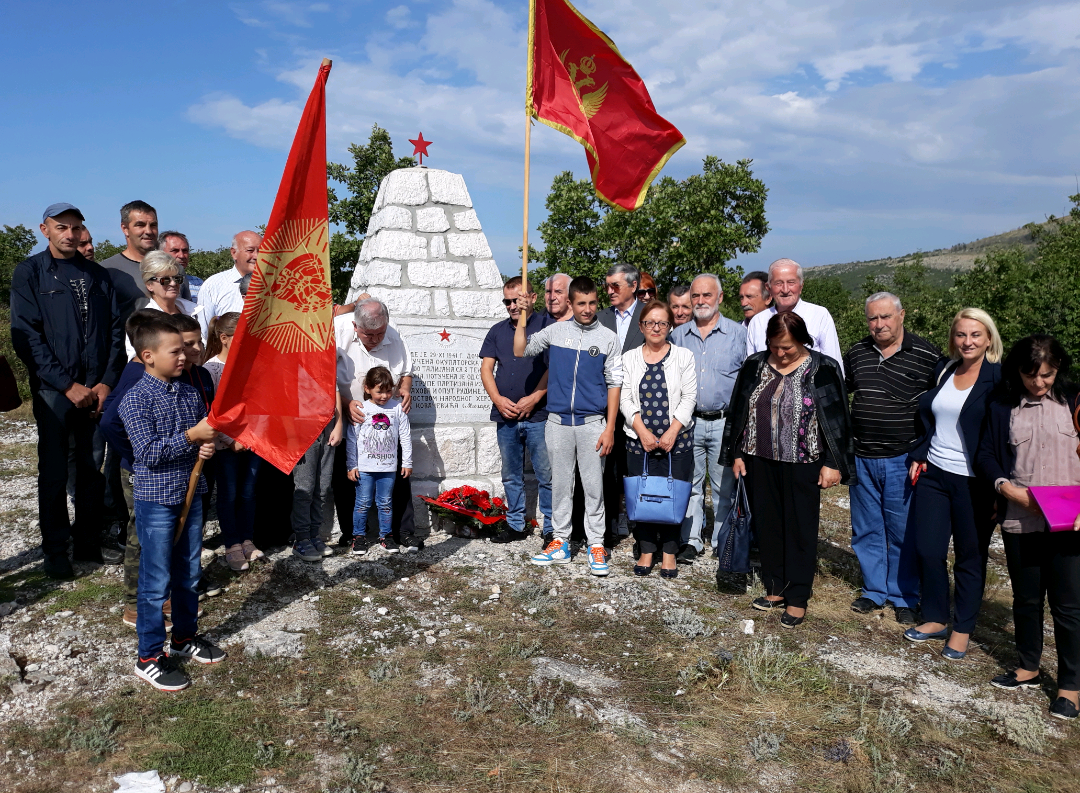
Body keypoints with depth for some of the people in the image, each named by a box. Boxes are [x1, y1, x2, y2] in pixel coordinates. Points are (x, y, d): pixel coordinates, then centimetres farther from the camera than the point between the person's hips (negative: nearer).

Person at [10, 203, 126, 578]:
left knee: (94, 468, 7)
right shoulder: (29, 273, 1)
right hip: (53, 390, -3)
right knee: (54, 472, 4)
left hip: (97, 389, 3)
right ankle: (55, 550, 17)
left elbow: (115, 330, 7)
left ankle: (89, 542, 21)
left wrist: (106, 382, -4)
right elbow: (26, 336, -7)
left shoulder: (98, 275, 11)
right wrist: (68, 385, -12)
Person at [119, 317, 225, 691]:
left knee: (189, 574, 17)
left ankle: (185, 637, 35)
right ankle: (149, 656, 16)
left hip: (190, 495, 7)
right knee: (156, 582, 2)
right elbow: (147, 452, -21)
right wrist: (191, 436, -23)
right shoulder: (136, 399, -14)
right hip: (156, 501, -7)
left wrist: (208, 445, -4)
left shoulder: (190, 393, 6)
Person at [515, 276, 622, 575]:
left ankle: (596, 545, 11)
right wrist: (522, 317, 0)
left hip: (592, 423, -2)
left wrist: (610, 428, -6)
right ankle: (560, 542, 19)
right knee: (560, 483, 9)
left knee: (594, 485, 2)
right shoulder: (555, 332, 6)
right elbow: (521, 351, 8)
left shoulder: (608, 338, 1)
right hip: (558, 421, 2)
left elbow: (614, 384, -1)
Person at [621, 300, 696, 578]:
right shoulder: (630, 358, 10)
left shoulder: (683, 356, 5)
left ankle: (669, 552, 14)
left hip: (677, 440, -1)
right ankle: (646, 551, 17)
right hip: (639, 441, 2)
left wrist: (672, 432, -11)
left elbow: (689, 397, -1)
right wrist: (642, 431, -10)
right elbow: (625, 399, 4)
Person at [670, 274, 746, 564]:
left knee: (725, 486, 4)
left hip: (725, 422, -2)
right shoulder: (678, 335, 10)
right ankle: (690, 541, 16)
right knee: (689, 484, 6)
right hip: (688, 422, 2)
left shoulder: (738, 333, 3)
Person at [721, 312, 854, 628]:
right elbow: (738, 411, 10)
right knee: (768, 526, 12)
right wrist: (736, 454, 9)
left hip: (802, 465, -4)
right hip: (760, 462, 4)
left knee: (800, 530, 4)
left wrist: (833, 463, -7)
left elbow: (836, 418, -5)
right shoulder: (755, 365, 5)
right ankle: (775, 589, 26)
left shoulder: (822, 369, -6)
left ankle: (798, 598, 16)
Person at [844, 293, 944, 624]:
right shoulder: (856, 353, 6)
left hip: (903, 459, -4)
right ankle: (874, 591, 27)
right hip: (862, 459, 4)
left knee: (902, 532, 5)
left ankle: (904, 598, 22)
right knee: (866, 529, 12)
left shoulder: (927, 355, -6)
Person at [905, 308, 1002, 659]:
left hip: (973, 483, -5)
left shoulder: (999, 379, -10)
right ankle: (936, 619, 27)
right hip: (933, 475, 5)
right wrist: (918, 457, 8)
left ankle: (962, 630, 24)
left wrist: (998, 487, -15)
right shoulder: (944, 371, 8)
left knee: (970, 557, 8)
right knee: (928, 550, 8)